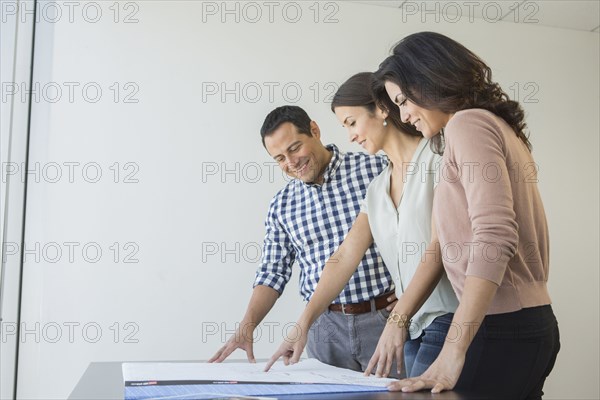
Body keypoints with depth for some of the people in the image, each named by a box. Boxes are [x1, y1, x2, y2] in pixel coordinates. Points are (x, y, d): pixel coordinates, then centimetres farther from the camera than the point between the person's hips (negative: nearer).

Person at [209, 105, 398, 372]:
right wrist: (247, 326, -3)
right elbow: (273, 273, 10)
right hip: (327, 325, 3)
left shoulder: (377, 169, -3)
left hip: (386, 317, -2)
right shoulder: (281, 206, 8)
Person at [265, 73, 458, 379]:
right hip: (416, 327, 6)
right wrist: (303, 324, 1)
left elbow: (442, 246, -14)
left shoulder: (436, 158, -5)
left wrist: (398, 319, -20)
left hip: (449, 318, -6)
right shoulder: (377, 189, 16)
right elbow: (344, 258, 9)